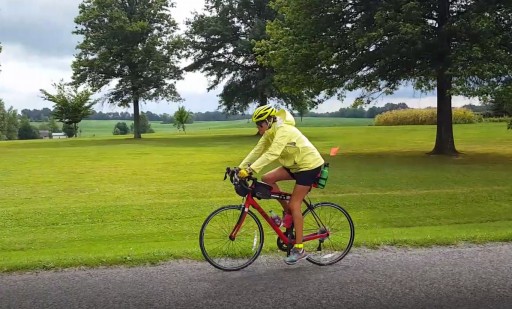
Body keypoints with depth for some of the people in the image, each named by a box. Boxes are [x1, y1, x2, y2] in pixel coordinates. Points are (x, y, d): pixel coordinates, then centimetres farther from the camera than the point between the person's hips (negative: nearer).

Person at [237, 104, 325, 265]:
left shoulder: (283, 131, -26)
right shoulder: (270, 133, 2)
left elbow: (271, 154, -38)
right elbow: (257, 151, -1)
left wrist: (250, 170, -43)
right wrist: (241, 167, -10)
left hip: (309, 165, -9)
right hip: (295, 164, 9)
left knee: (294, 204, -10)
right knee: (267, 179, -6)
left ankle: (299, 249, -2)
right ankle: (288, 212, 9)